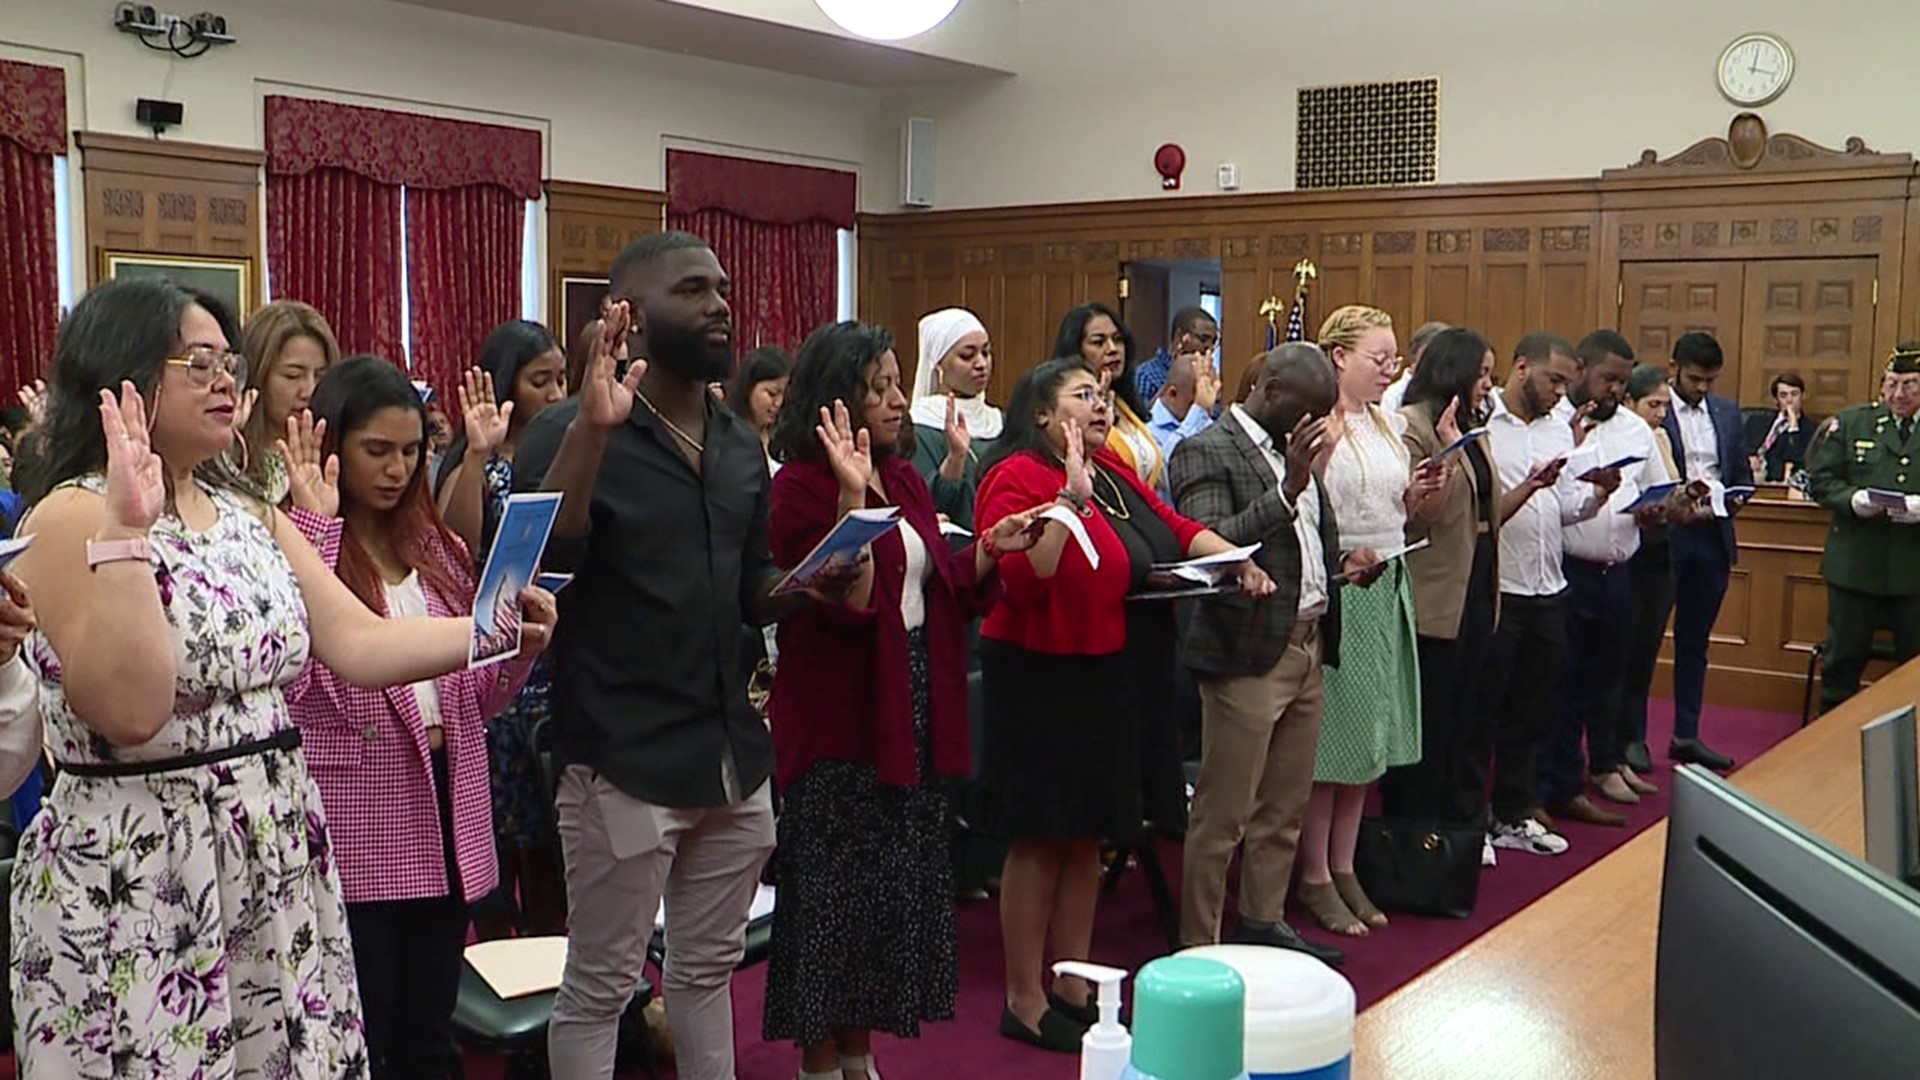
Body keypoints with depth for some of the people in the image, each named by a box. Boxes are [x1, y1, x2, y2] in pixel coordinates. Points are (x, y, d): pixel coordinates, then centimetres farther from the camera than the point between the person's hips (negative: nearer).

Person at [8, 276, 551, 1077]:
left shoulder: (248, 514, 11)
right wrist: (127, 533, -27)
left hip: (276, 857, 7)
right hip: (136, 879, -7)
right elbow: (131, 711, -22)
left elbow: (358, 644, 2)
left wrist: (489, 629, -12)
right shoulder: (73, 517, -12)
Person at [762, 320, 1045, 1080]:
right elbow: (845, 602, -23)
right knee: (834, 889, 3)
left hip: (912, 710, 8)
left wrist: (989, 550, -2)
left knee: (896, 883, 14)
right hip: (839, 715, -8)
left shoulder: (904, 479, 11)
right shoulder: (802, 487, -13)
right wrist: (852, 497, -28)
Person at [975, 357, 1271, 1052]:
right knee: (1041, 839, 3)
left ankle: (1073, 984, 29)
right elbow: (1022, 577, -27)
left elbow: (1174, 528, 13)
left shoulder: (1111, 471, 11)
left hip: (1113, 681, 8)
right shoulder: (1018, 478, -15)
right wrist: (1072, 497, -32)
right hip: (1043, 681, -8)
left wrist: (1238, 560, -1)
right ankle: (1025, 1000, 17)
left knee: (1088, 837, 16)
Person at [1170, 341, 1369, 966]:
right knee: (1222, 814, -1)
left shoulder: (1297, 452, 16)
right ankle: (1198, 946, 9)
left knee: (1286, 807, 18)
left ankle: (1263, 921, 32)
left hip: (1308, 648, 9)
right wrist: (1288, 490, -29)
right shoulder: (1208, 452, -11)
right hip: (1248, 655, -9)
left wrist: (1343, 566, 6)